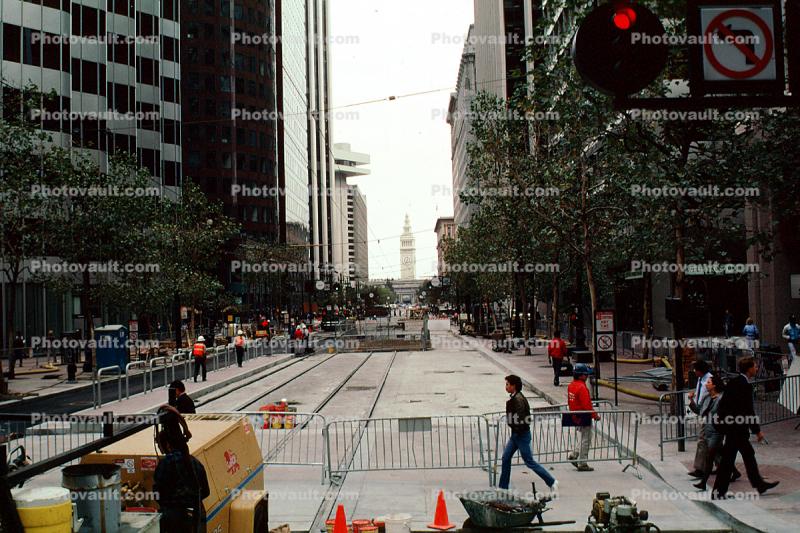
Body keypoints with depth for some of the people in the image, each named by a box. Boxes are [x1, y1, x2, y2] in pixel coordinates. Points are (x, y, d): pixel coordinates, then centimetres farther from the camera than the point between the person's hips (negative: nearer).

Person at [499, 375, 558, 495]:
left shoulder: (518, 399, -22)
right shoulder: (514, 398, 8)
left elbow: (520, 418, -27)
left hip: (521, 434, -10)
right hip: (515, 434, 10)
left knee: (529, 461, -2)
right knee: (506, 458, 11)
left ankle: (552, 482, 9)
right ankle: (503, 487, 18)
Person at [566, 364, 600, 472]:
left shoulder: (571, 385, 7)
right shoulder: (582, 387, -22)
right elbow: (587, 405, -23)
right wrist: (595, 415, -15)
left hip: (574, 417, 9)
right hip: (584, 418, -9)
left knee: (585, 439, 21)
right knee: (585, 440, 2)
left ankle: (574, 455, 17)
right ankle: (582, 464, 7)